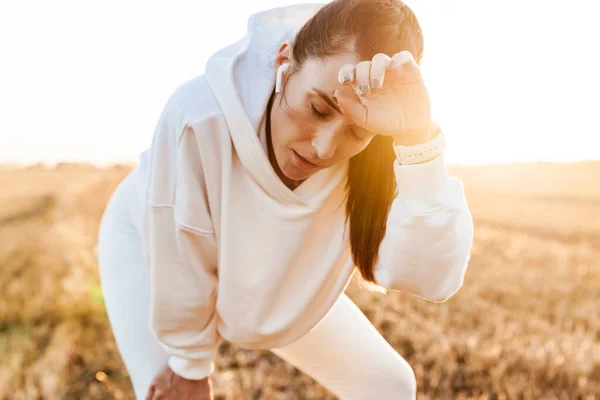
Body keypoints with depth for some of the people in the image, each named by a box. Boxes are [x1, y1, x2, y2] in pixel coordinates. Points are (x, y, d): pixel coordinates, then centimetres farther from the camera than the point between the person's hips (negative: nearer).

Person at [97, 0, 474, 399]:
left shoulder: (382, 149, -31)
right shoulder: (202, 115, -39)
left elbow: (434, 279, -43)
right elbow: (181, 266, -25)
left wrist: (417, 137, -54)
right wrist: (190, 364, -10)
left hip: (268, 281, 3)